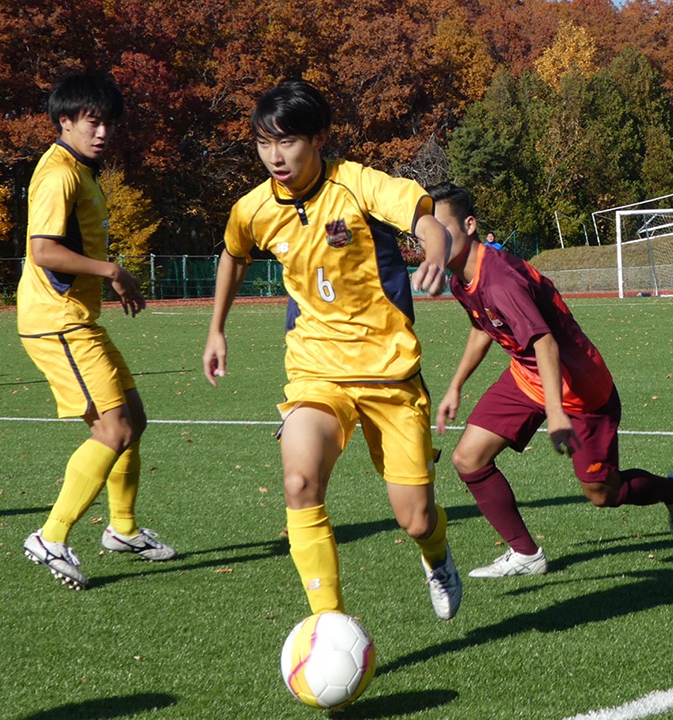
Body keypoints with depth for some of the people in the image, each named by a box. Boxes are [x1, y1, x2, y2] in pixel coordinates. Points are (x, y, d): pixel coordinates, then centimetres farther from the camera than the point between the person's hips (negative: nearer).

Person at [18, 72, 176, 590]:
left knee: (133, 418, 17)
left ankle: (123, 529, 32)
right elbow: (43, 251, -26)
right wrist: (110, 271, -19)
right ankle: (51, 539, -10)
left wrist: (115, 279, 14)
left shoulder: (82, 171, 17)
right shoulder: (60, 174, -16)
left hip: (78, 321, 11)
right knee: (116, 430, -14)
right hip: (56, 321, -11)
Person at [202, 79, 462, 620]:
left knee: (416, 520, 0)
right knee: (300, 483, -27)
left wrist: (438, 256, -52)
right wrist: (217, 331, 28)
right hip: (317, 368, 2)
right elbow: (234, 257, 23)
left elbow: (429, 224, -29)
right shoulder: (254, 211, 0)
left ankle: (437, 555, 40)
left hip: (390, 366, -2)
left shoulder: (357, 186, -14)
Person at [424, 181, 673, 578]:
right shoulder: (461, 280, -3)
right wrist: (456, 386, 22)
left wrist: (556, 412, -45)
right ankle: (525, 554, 7)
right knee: (469, 458, -6)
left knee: (603, 494, 4)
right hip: (524, 378, 8)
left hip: (579, 387, -8)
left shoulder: (499, 280, -32)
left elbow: (544, 342, -38)